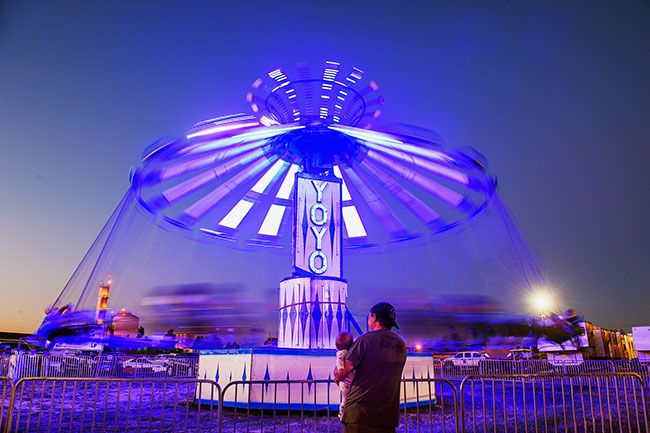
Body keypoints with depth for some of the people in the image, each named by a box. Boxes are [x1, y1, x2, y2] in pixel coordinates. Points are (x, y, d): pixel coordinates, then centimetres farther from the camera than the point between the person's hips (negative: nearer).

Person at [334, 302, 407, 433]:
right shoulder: (401, 345, 10)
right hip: (389, 416, 6)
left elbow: (342, 373, -13)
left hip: (360, 413, -6)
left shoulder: (367, 338, -7)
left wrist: (337, 376, 11)